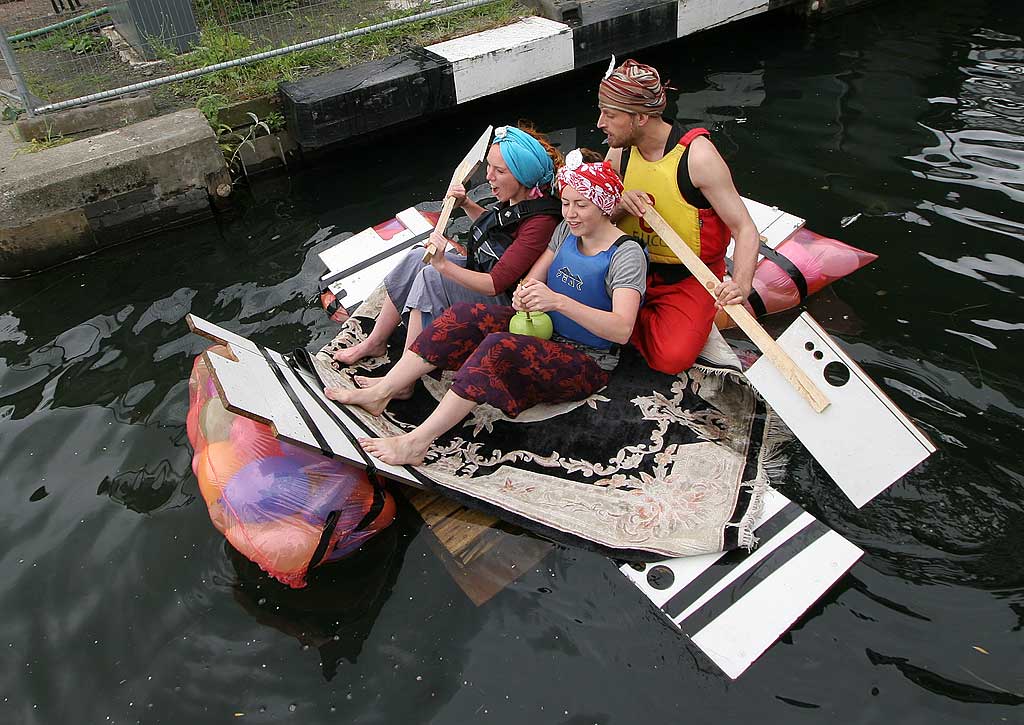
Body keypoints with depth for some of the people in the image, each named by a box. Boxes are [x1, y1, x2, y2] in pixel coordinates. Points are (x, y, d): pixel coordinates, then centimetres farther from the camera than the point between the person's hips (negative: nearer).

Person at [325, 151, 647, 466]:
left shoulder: (626, 254, -17)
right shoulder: (566, 232, 7)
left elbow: (621, 330, -29)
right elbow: (532, 279, 5)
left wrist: (557, 301, -40)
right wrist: (523, 294, -20)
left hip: (587, 364, -7)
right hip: (546, 334, 8)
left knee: (499, 347, -33)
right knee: (464, 315, -13)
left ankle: (416, 442, -29)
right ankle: (380, 392, -10)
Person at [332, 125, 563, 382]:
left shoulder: (540, 222, -28)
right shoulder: (515, 197, -1)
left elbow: (495, 284, -30)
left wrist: (444, 265, -35)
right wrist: (465, 204, 4)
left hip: (502, 301, -9)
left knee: (430, 277, -24)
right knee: (415, 258, -4)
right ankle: (374, 343, 9)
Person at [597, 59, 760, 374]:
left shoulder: (698, 156, -20)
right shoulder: (620, 150, -2)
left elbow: (745, 229, -19)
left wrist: (740, 285, -37)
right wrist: (621, 206, -18)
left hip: (689, 279, -5)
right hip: (634, 269, 5)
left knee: (672, 358, -26)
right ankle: (650, 319, 1)